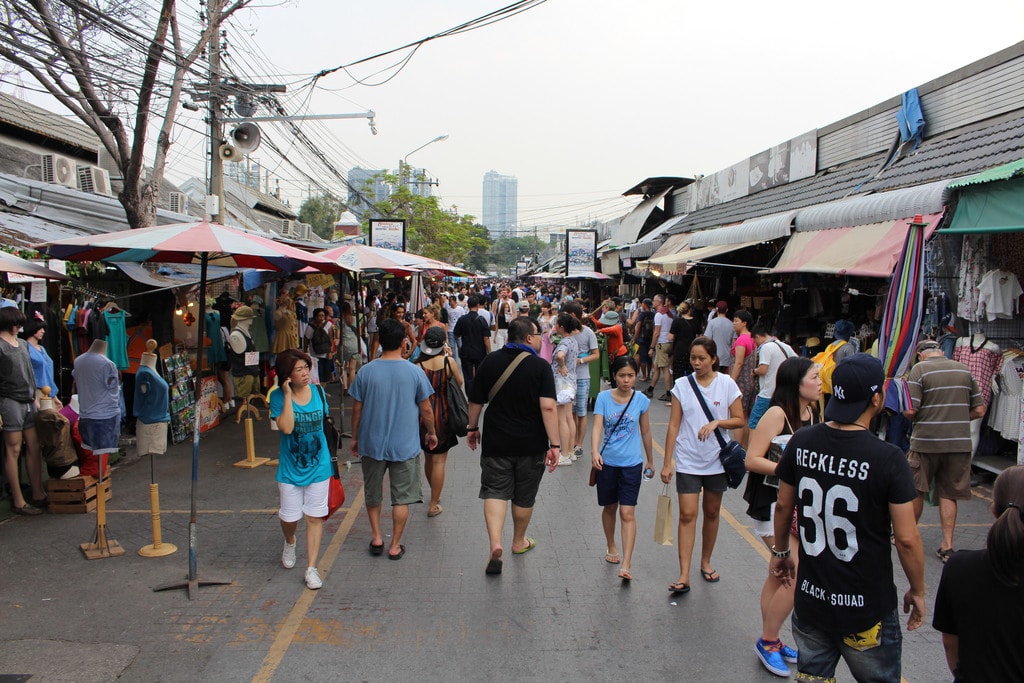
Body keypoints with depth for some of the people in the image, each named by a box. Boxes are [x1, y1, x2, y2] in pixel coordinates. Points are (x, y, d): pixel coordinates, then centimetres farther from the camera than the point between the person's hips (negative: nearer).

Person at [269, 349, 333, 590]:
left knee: (314, 517, 3)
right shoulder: (278, 397, -11)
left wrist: (329, 458, 12)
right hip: (290, 468, -1)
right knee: (289, 516, 7)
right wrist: (288, 396, -25)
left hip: (318, 466, 2)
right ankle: (289, 543, 42)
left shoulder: (318, 392, -2)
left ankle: (311, 568, 11)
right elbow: (286, 427, -25)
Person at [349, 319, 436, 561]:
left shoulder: (366, 372, -8)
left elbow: (357, 409, -1)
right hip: (404, 445, -1)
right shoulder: (414, 372, -11)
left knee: (373, 494, 21)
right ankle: (395, 546, 17)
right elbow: (426, 409, -4)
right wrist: (431, 433, 13)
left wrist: (355, 438, 13)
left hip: (372, 443, 1)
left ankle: (376, 537, 25)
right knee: (401, 497, 11)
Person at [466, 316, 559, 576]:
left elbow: (475, 401, 5)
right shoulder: (540, 366, -12)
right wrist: (554, 444, -18)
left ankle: (495, 543, -13)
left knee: (495, 491, 6)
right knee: (524, 496, 15)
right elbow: (548, 408, -21)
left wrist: (473, 429, 19)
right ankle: (519, 542, 33)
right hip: (531, 444, -1)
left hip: (496, 442, 1)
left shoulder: (490, 361, -1)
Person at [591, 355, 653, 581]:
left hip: (632, 464, -1)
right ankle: (611, 547, 39)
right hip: (607, 462, 1)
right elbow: (597, 427, -17)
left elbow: (645, 432, 8)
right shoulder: (603, 397, -7)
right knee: (609, 508, 17)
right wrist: (594, 452, -33)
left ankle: (626, 565, -8)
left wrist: (650, 460, 16)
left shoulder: (641, 400, -4)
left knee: (627, 513, -7)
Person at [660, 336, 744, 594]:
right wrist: (667, 462, -5)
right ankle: (684, 575, -4)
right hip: (687, 461, -1)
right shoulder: (682, 385, -4)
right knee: (687, 514, -5)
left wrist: (717, 422, -19)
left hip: (716, 460, 1)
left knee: (712, 512, 14)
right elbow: (674, 425, -2)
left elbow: (739, 420, 1)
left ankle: (706, 562, 33)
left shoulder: (727, 384, -4)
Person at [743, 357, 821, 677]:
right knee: (796, 577, -10)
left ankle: (770, 641, 30)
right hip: (771, 503, -8)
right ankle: (768, 641, 8)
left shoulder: (812, 413, 5)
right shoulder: (777, 414, -18)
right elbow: (752, 459, -20)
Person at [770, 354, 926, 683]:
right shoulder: (888, 458, -20)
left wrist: (780, 551, 21)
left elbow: (783, 506, 4)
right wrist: (917, 591, 1)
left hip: (810, 600, 4)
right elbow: (906, 539, -15)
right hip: (866, 607, -3)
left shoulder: (801, 442, -8)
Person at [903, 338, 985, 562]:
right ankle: (947, 546, 10)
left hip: (926, 441, -3)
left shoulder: (920, 369, -7)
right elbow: (979, 410, 8)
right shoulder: (964, 370, 7)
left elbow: (909, 410, -14)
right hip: (959, 443, 4)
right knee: (949, 495, 10)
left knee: (916, 492, 11)